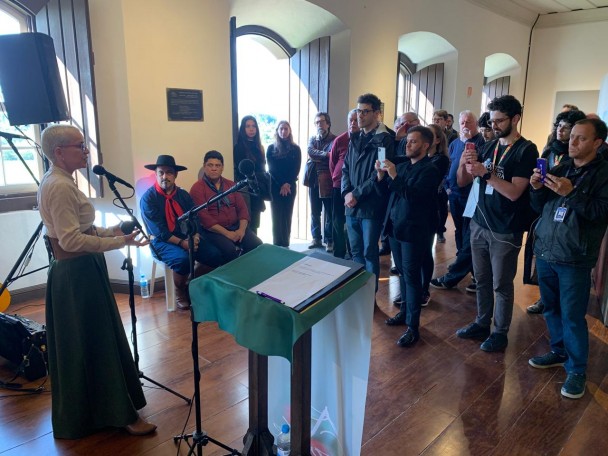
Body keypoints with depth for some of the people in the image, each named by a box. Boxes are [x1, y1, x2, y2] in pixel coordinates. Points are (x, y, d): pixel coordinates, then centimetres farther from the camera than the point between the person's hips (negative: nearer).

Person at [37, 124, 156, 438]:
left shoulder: (56, 181, 12)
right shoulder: (60, 186, -20)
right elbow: (72, 240, -25)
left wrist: (108, 231, 8)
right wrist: (119, 242, -25)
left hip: (73, 271, 11)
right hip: (77, 273, -11)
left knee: (81, 345, 20)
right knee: (95, 344, -1)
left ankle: (82, 414, 36)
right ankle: (118, 414, 11)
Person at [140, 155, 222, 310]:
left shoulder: (183, 194, 8)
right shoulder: (148, 198, -8)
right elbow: (159, 231, -16)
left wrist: (195, 236, -18)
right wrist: (181, 243, -24)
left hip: (187, 237, 5)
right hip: (162, 241, -5)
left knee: (214, 255, -16)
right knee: (183, 259, -35)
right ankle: (179, 292, -4)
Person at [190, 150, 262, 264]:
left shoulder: (231, 185, 15)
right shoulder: (197, 188, -3)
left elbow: (242, 208, 9)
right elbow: (203, 217, -13)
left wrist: (242, 229, -9)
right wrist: (226, 233, -19)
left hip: (236, 227, 5)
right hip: (213, 230, -5)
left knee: (257, 245, -19)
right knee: (230, 250, -33)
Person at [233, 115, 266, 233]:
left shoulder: (258, 147, 14)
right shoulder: (239, 147, -6)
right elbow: (240, 171, -9)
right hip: (246, 190, -6)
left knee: (254, 224, 10)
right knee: (247, 223, -7)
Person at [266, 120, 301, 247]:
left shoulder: (295, 149, 7)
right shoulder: (271, 148, 6)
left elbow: (296, 169, 0)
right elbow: (271, 169, -2)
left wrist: (288, 184, -13)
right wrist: (281, 184, -13)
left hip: (290, 187, 1)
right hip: (275, 187, 0)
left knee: (287, 216, 2)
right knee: (277, 217, -2)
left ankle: (285, 245, 6)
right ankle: (277, 245, 2)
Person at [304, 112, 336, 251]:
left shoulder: (334, 139, 0)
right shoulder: (312, 139, 15)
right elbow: (311, 152, -6)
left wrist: (317, 158, -13)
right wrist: (325, 155, -16)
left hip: (328, 180, -5)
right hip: (314, 180, 5)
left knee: (329, 212, 1)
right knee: (314, 212, 11)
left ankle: (329, 240, 9)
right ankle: (316, 238, 21)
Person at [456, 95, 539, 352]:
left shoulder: (526, 150, -10)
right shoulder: (488, 146, 8)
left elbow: (514, 192, -19)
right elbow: (462, 182, 6)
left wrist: (486, 172, -24)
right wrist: (463, 163, -13)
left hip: (505, 231, -5)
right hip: (479, 224, 6)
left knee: (501, 285, 6)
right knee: (482, 280, 15)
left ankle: (500, 333, 20)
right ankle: (481, 324, 29)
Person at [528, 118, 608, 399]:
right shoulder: (560, 169, 10)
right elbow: (540, 208, 12)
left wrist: (571, 193, -25)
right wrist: (537, 189, -8)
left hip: (574, 259, -6)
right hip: (545, 251, 6)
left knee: (572, 317, 0)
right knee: (551, 309, 17)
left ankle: (577, 369, 16)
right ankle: (559, 352, 35)